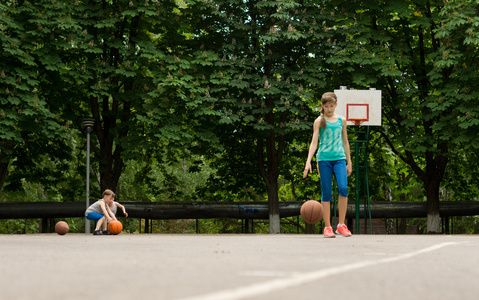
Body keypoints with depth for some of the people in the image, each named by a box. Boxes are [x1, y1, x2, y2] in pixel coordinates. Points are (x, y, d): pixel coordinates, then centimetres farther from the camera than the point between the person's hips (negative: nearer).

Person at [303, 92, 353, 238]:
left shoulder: (341, 120, 12)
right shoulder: (319, 121, 4)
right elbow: (314, 142, -2)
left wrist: (349, 162, 17)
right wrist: (308, 161, -14)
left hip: (339, 158, 2)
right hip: (324, 159, -2)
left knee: (343, 188, -16)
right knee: (326, 193, -1)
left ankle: (341, 225, -8)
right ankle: (327, 227, 4)